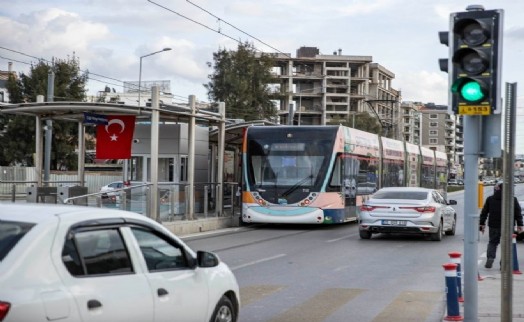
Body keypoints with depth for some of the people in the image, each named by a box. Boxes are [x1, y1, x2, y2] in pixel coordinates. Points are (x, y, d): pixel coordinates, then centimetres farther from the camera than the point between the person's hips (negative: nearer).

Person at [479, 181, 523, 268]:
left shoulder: (490, 199, 5)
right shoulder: (512, 199, 2)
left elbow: (484, 212, 6)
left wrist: (482, 224, 11)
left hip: (494, 226, 1)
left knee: (492, 242, 15)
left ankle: (490, 258, -5)